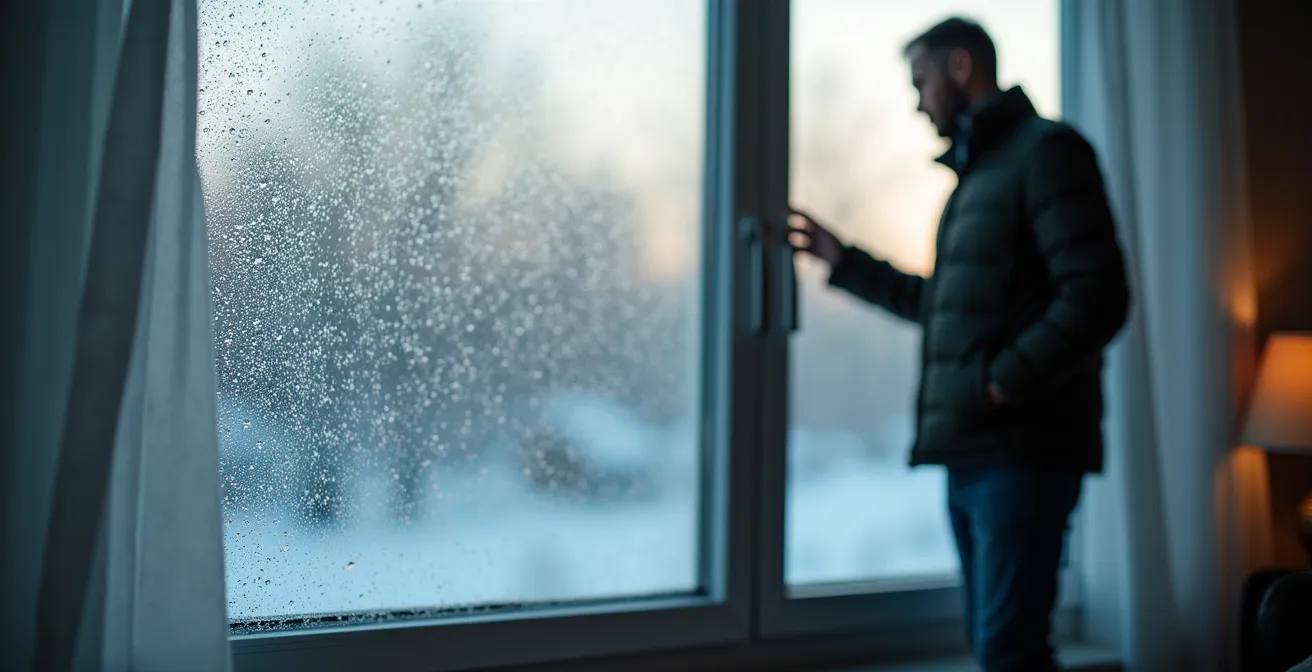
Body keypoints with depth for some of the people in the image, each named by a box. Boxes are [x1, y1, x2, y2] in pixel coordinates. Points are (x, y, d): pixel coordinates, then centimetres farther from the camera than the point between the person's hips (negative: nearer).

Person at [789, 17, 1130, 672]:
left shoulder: (1045, 149, -4)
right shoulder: (976, 171, 22)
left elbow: (1097, 296, -15)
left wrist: (1001, 385, -18)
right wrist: (842, 260, 30)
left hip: (1020, 449, -9)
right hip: (971, 452, 9)